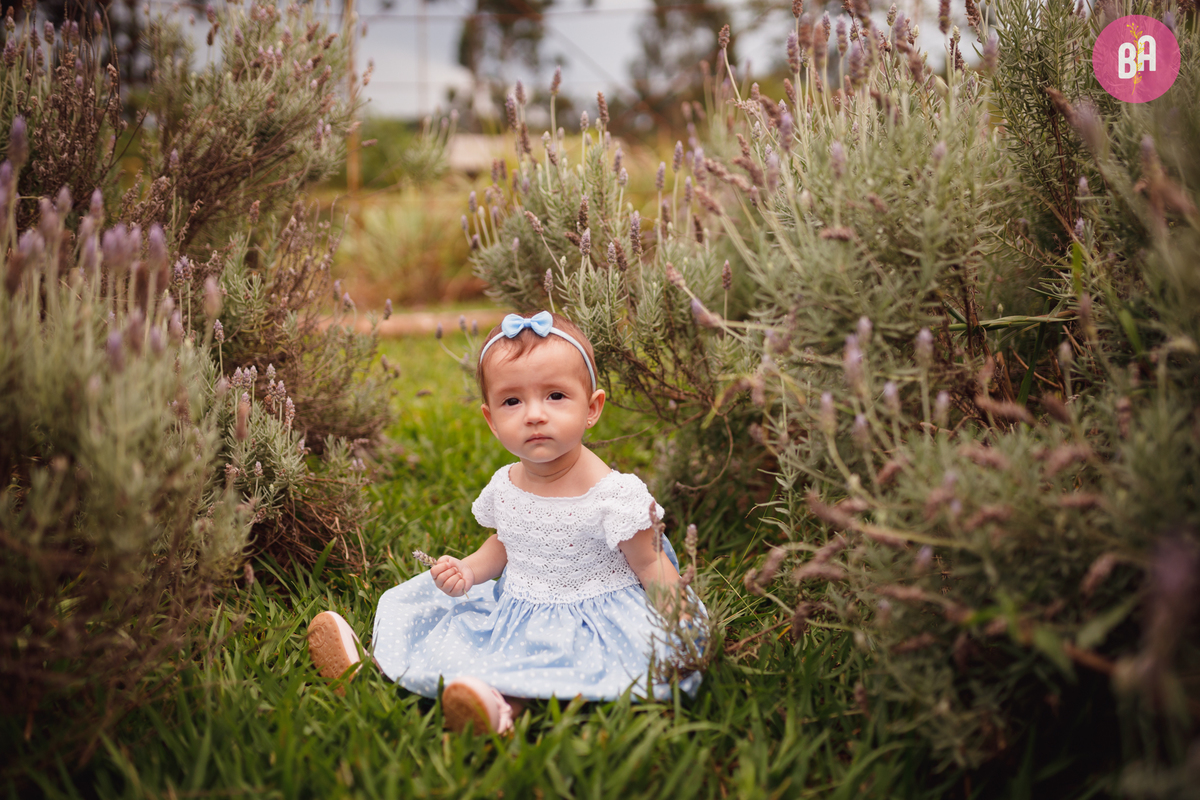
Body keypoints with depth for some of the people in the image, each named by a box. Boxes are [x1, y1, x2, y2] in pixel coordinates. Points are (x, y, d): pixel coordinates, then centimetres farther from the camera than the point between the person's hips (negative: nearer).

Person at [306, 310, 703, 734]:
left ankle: (505, 701, -50)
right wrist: (466, 571, 0)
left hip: (590, 614, -7)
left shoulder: (612, 494, -19)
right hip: (514, 610, 7)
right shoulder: (505, 486, 1)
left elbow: (651, 565, -11)